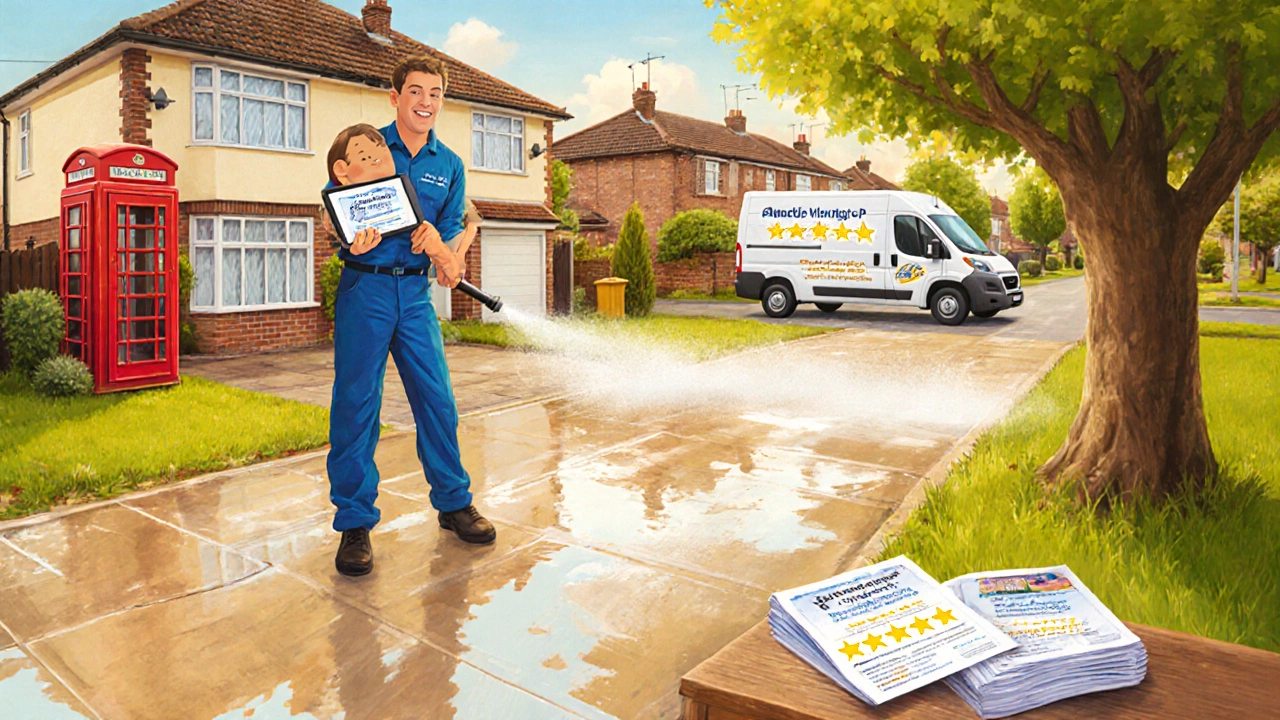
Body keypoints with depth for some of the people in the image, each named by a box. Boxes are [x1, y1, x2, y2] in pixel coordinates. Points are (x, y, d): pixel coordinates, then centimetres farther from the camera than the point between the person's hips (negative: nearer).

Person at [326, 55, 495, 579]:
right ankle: (354, 522, 9)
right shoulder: (363, 147, 2)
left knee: (437, 397, 4)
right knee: (356, 402, -2)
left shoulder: (449, 165, 12)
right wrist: (354, 239, -21)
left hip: (415, 290, 3)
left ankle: (453, 502, 20)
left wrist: (441, 246, -14)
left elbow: (452, 226, 10)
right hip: (364, 286, -3)